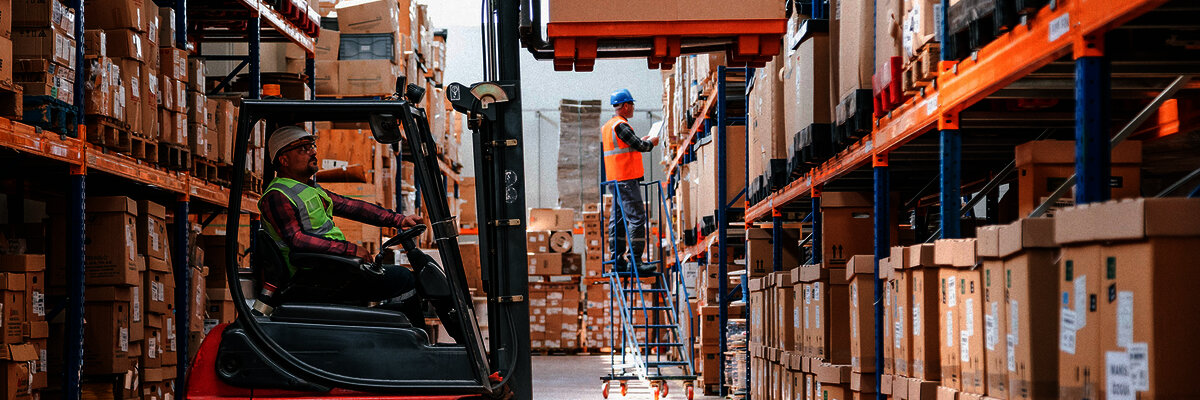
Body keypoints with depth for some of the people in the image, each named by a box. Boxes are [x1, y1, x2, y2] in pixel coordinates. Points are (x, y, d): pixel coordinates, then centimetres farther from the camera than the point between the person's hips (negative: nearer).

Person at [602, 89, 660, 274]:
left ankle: (617, 260, 12)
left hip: (614, 180, 10)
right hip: (626, 180, -10)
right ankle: (635, 261, -13)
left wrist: (642, 142, 21)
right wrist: (651, 142, 4)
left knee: (618, 220, 10)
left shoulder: (607, 127, 18)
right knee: (637, 218, -10)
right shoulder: (621, 126, -14)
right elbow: (640, 146, -15)